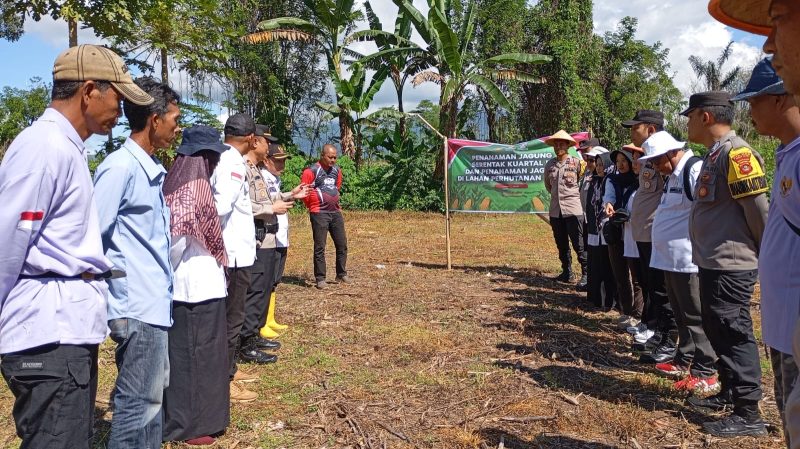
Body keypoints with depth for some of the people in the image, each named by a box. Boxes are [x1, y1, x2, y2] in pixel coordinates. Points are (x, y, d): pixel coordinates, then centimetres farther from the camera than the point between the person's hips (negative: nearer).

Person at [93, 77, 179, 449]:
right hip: (139, 307, -9)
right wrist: (119, 307, -16)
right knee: (138, 405, 0)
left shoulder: (151, 170, 12)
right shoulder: (121, 167, -14)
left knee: (152, 397, 18)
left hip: (155, 303, 9)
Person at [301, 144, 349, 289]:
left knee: (342, 244, 9)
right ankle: (320, 279, 5)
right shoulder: (311, 171, -10)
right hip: (320, 213, -6)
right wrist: (314, 206, 1)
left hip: (336, 212, 6)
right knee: (320, 247, -2)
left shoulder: (337, 170, 10)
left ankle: (341, 274, 23)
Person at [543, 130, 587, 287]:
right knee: (561, 244, 12)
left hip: (573, 209, -5)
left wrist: (575, 194, 5)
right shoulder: (549, 165, 8)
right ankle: (566, 272, 23)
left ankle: (586, 273, 4)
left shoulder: (577, 163, -5)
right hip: (555, 210, 5)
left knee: (579, 244, -4)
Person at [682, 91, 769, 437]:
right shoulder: (715, 154, 14)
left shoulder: (734, 153, -18)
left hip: (730, 265, -10)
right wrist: (708, 255, 17)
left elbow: (758, 208, -19)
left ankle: (748, 414, 6)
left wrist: (766, 255, -8)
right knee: (718, 332, 19)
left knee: (734, 336, -3)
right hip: (713, 263, 10)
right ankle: (729, 393, 33)